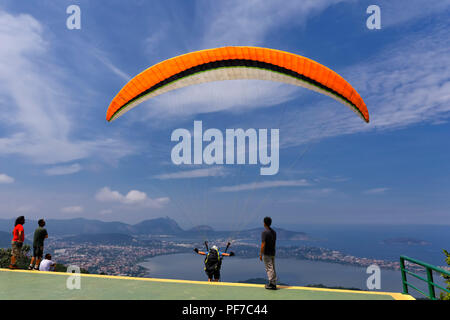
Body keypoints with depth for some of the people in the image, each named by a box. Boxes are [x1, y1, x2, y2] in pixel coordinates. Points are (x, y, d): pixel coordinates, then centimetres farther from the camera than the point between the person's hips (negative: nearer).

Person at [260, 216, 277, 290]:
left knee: (269, 268, -4)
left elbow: (263, 244, -20)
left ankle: (272, 284, -3)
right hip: (273, 253, 8)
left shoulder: (264, 232, -17)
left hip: (267, 253, -8)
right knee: (272, 268, 14)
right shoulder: (274, 231, 8)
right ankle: (274, 283, 18)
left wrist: (261, 254, -15)